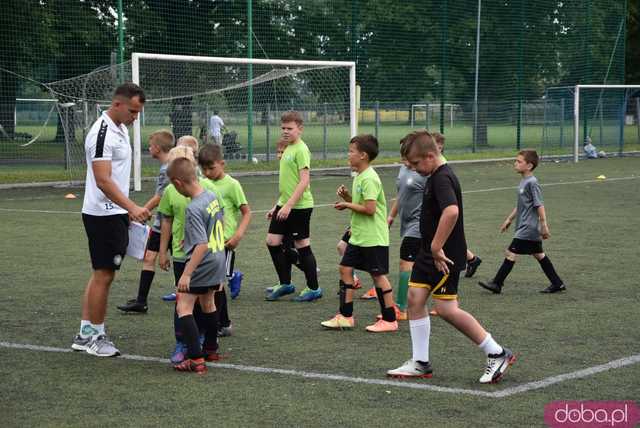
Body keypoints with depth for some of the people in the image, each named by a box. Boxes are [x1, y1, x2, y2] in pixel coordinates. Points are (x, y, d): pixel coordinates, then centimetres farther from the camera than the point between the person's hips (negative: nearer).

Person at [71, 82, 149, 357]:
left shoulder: (120, 129, 12)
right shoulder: (102, 134, -19)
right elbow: (103, 181, -26)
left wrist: (129, 210, 23)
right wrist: (131, 207, -34)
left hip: (114, 213, 10)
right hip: (103, 215, -10)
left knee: (100, 274, 13)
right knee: (103, 275, -3)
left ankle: (85, 334, 20)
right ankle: (95, 337, 7)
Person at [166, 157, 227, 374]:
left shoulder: (193, 209, -25)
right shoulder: (213, 196, 2)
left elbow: (202, 245, -28)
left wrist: (187, 274, -28)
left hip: (202, 264, -9)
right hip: (218, 260, 9)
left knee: (184, 307, -6)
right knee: (207, 303, 25)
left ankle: (196, 358, -14)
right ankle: (211, 349, 38)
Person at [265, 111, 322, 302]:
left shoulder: (301, 150, -14)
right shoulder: (288, 149, 14)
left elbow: (304, 181, -21)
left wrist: (288, 205, -24)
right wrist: (277, 206, 21)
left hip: (299, 206, -9)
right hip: (284, 204, 9)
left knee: (302, 245, -1)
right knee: (272, 241, 6)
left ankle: (313, 289, 11)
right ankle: (285, 284, 18)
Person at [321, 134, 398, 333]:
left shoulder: (369, 179, -18)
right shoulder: (359, 176, 12)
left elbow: (369, 209, -24)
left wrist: (347, 205, -13)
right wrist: (347, 196, 3)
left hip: (373, 238, -10)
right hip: (358, 236, 10)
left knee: (378, 275, -3)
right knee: (345, 268, 8)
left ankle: (389, 320, 6)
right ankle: (345, 316, 14)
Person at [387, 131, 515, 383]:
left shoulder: (442, 179, -20)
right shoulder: (435, 177, 12)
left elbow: (452, 211, -38)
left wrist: (437, 247, -32)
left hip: (444, 257, -10)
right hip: (429, 253, 10)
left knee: (446, 308, -8)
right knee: (415, 299, 6)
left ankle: (497, 354, 1)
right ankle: (420, 363, 13)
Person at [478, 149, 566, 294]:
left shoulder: (532, 183, -17)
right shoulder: (524, 181, 11)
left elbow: (539, 205, -18)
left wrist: (544, 225, -19)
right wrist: (509, 219, 25)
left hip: (528, 227, -10)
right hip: (531, 228, 10)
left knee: (511, 253, -6)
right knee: (539, 254, 13)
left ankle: (497, 284, -1)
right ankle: (557, 284, 18)